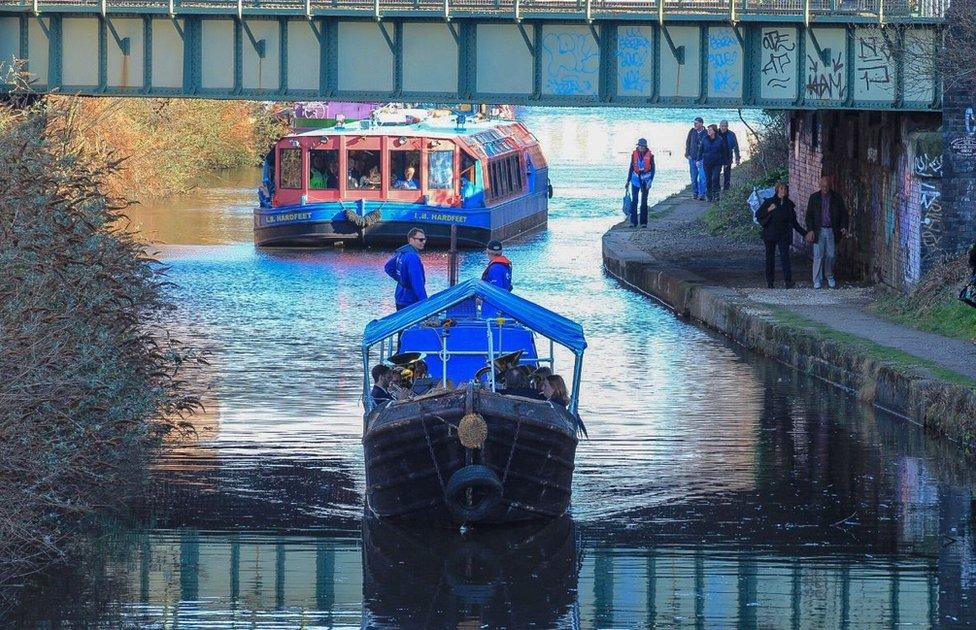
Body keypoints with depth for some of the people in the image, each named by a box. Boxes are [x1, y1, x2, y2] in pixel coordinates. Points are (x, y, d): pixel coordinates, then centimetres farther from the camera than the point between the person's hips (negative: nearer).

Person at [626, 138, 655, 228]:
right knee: (634, 201, -4)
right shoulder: (634, 154, 1)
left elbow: (652, 169, -1)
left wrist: (650, 181, -10)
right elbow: (631, 168, 10)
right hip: (636, 179, 2)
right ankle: (633, 222, 0)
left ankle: (643, 222, 12)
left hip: (645, 180, -2)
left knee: (644, 202, 4)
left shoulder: (649, 155, -6)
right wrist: (628, 181, 11)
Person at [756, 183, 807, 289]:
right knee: (770, 257, 4)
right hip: (770, 235, -1)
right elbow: (758, 214, 1)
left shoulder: (789, 204, 9)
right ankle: (770, 281, 12)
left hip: (784, 235, 1)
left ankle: (788, 280, -20)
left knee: (785, 256, -13)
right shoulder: (769, 202, 3)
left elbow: (794, 222, 16)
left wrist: (804, 233, 13)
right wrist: (768, 210, -15)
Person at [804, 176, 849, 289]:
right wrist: (810, 230, -7)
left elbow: (844, 213, 8)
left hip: (832, 231, 1)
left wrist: (843, 227, -7)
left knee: (831, 255, 4)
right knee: (818, 256, -3)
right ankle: (817, 281, 3)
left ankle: (830, 277, 24)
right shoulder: (814, 198, 3)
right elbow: (809, 215, 3)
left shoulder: (837, 198, 4)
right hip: (818, 231, -1)